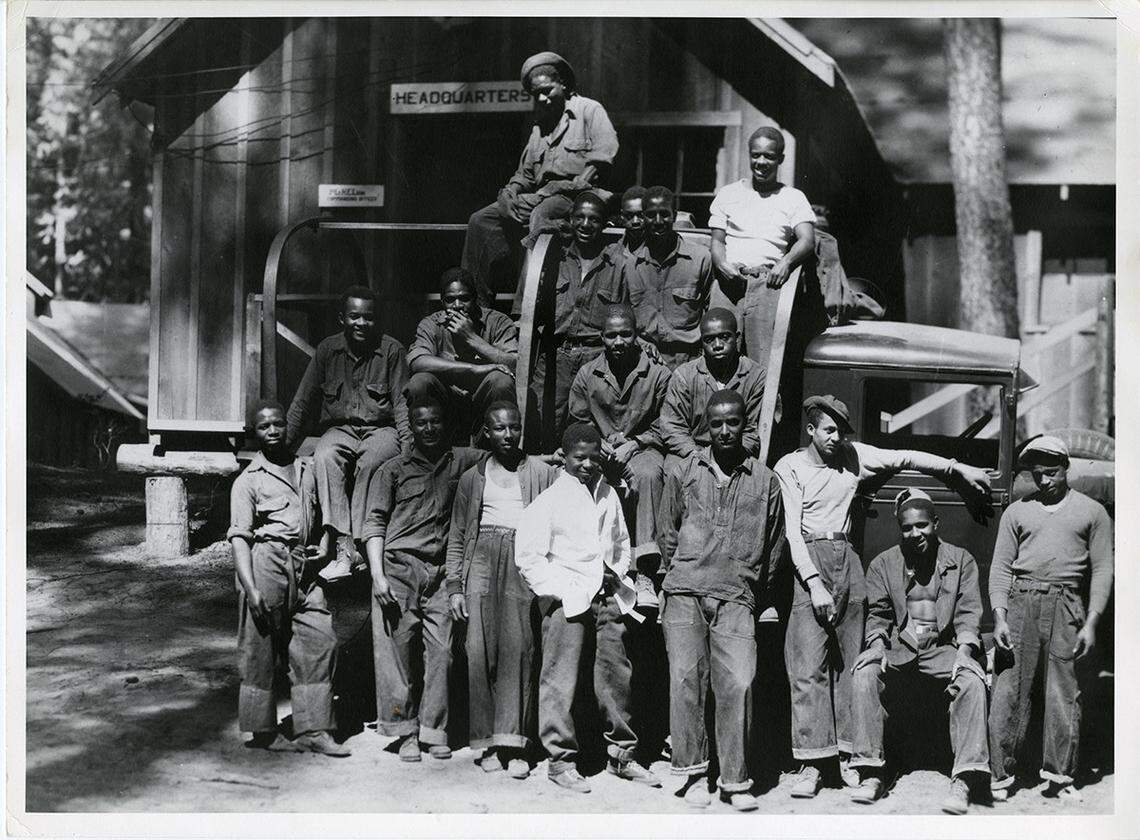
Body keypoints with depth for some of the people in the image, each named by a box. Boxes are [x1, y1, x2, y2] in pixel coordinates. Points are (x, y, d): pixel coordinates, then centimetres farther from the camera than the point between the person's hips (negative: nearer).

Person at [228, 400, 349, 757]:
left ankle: (314, 730, 6)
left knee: (320, 641, 0)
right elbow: (239, 537, -6)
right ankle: (263, 731, 13)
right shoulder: (248, 480, 0)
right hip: (266, 561, -5)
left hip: (304, 567, 5)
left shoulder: (306, 470, 17)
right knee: (260, 649, 1)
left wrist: (324, 546, 9)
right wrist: (250, 588, -15)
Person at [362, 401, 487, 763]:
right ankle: (406, 732, 3)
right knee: (399, 648, -4)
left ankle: (434, 730, 3)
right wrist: (378, 576, -6)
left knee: (441, 650, -3)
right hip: (398, 567, -2)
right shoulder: (394, 470, 8)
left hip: (441, 572, 2)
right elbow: (375, 524, 4)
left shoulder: (460, 461, 14)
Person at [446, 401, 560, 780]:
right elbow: (457, 535, 19)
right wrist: (454, 586, 8)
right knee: (480, 648, -6)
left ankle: (513, 743, -14)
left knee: (518, 646, -13)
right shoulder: (472, 478, 20)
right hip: (481, 557, 2)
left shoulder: (542, 472, 14)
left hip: (524, 559, -2)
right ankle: (488, 742, -1)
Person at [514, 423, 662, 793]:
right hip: (566, 600, -5)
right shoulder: (550, 500, -2)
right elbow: (527, 555, -6)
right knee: (560, 680, -4)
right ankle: (561, 760, 4)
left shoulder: (608, 496, 14)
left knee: (616, 675, 7)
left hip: (608, 597, 5)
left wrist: (617, 573, 8)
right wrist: (560, 588, -11)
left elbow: (622, 543, 26)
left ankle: (622, 754, 18)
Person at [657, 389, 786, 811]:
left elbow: (774, 548, 16)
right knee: (686, 677, -8)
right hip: (685, 591, 1)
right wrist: (679, 578, 12)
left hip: (736, 598, 0)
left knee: (737, 684, -10)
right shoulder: (684, 473, 10)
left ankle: (735, 780, -4)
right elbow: (667, 535, 16)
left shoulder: (764, 481, 10)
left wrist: (756, 598, 14)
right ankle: (694, 772, 0)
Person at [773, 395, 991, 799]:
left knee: (850, 662, 3)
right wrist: (815, 584, -17)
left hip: (847, 559, 5)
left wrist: (959, 469, 21)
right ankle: (813, 763, -10)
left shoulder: (852, 456, 10)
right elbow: (792, 533, -8)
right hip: (810, 561, -5)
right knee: (809, 666, -9)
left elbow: (906, 458, 20)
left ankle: (850, 754, 6)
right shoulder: (790, 467, -2)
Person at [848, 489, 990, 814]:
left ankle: (963, 780, -31)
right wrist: (876, 646, -14)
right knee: (863, 674, -28)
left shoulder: (961, 560, 7)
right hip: (898, 648, 1)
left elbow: (969, 611, 0)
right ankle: (870, 773, -25)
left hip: (944, 647, -1)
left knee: (973, 680, -32)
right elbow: (878, 613, 7)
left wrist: (964, 650, -18)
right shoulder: (883, 564, 10)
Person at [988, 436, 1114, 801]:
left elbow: (1102, 570, 6)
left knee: (1064, 694, -2)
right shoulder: (1017, 511, 13)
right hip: (1020, 601, 1)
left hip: (1066, 605, -1)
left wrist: (1091, 623, -3)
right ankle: (1001, 776, 3)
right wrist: (999, 617, -4)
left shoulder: (1092, 512, 10)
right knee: (1009, 692, -2)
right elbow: (1001, 566, 9)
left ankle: (1059, 778, 4)